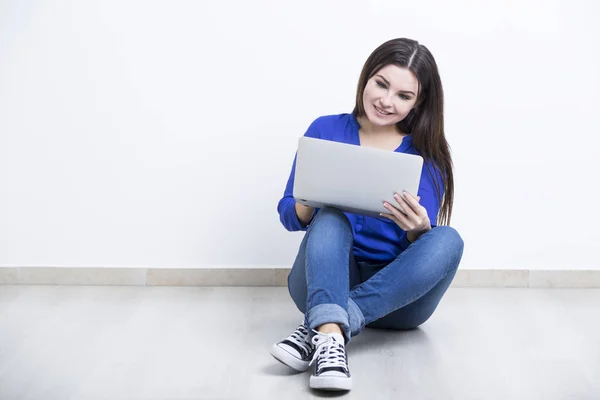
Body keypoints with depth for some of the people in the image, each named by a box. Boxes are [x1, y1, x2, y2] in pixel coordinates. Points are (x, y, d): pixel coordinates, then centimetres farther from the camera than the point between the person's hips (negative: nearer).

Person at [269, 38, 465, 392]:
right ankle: (330, 336, -52)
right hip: (324, 284, 0)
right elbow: (289, 217, 0)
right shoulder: (326, 130, 0)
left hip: (396, 294, 1)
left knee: (447, 240, -27)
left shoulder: (428, 152, -1)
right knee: (331, 218, -27)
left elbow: (421, 242, -7)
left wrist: (419, 228, -32)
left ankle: (317, 329, -36)